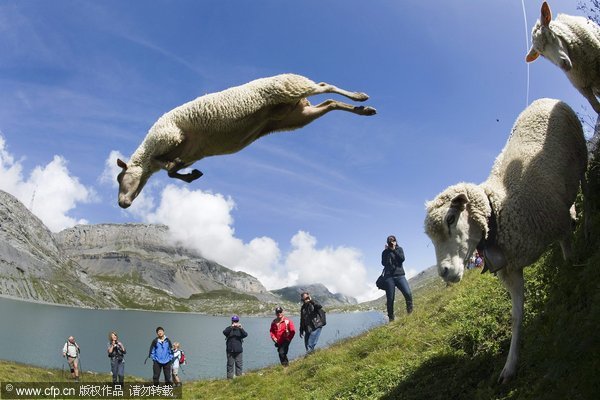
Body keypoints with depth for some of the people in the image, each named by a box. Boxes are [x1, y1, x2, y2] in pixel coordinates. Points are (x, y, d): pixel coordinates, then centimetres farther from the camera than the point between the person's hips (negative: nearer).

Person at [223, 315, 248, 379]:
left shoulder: (240, 329, 6)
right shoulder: (229, 329, 2)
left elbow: (245, 335, -11)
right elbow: (224, 332, -20)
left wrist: (241, 328, -29)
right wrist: (231, 327, -34)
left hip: (238, 350, 1)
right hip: (230, 350, -1)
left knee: (239, 364, 4)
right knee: (230, 364, 3)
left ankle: (239, 376, 12)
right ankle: (229, 377, 10)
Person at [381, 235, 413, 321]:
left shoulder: (399, 249, 14)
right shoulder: (385, 252, 12)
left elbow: (402, 259, -3)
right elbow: (383, 263, -3)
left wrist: (394, 250, -6)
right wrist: (388, 251, -5)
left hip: (399, 275, 0)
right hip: (389, 277, 0)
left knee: (408, 293, -20)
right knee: (390, 299, -2)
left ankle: (410, 312, -3)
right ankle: (391, 318, 8)